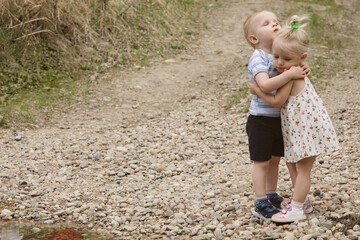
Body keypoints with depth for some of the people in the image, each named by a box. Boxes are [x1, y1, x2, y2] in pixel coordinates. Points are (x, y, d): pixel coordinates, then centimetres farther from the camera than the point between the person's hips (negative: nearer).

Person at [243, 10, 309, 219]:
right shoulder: (259, 59, -20)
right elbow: (266, 85, -33)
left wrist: (302, 71, -10)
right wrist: (290, 74, -38)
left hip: (278, 118, 8)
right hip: (261, 120, -7)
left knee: (275, 159, 18)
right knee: (262, 162, 2)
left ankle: (272, 196, 33)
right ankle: (261, 204, 11)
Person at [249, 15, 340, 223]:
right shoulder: (294, 71, 5)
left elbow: (277, 101, -22)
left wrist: (257, 90, -12)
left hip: (309, 127, -10)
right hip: (299, 128, 10)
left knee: (302, 168, -4)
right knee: (292, 163, 19)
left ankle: (296, 209, 2)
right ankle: (301, 199, 32)